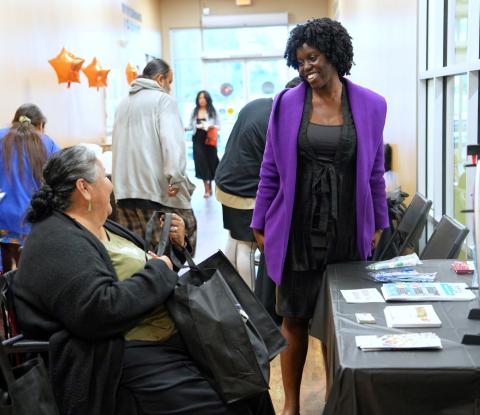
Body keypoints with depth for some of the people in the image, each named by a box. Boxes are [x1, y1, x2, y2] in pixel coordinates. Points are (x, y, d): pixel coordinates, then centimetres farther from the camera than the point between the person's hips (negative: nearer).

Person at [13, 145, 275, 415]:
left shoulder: (101, 228, 15)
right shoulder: (58, 243, -15)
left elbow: (138, 268, 25)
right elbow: (98, 310, -28)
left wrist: (175, 245, 5)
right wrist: (159, 271, -16)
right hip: (124, 357, -10)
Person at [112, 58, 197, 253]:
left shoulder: (123, 104, 21)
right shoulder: (163, 99, -2)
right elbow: (171, 140, -17)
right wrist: (176, 177, -24)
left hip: (124, 189, 7)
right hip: (156, 186, -7)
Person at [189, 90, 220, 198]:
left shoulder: (213, 111, -1)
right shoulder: (194, 111, 4)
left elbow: (218, 125, 0)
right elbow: (191, 125, 8)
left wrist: (212, 126, -20)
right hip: (198, 140, 1)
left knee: (210, 161, 6)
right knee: (201, 162, -3)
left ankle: (210, 185, 27)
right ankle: (207, 188, 2)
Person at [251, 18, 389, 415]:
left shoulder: (370, 105, 0)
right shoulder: (287, 103, -3)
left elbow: (374, 171, 8)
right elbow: (270, 171, 2)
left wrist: (378, 223, 10)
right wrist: (261, 225, 2)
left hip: (347, 229, 1)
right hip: (297, 229, 0)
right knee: (294, 321, 8)